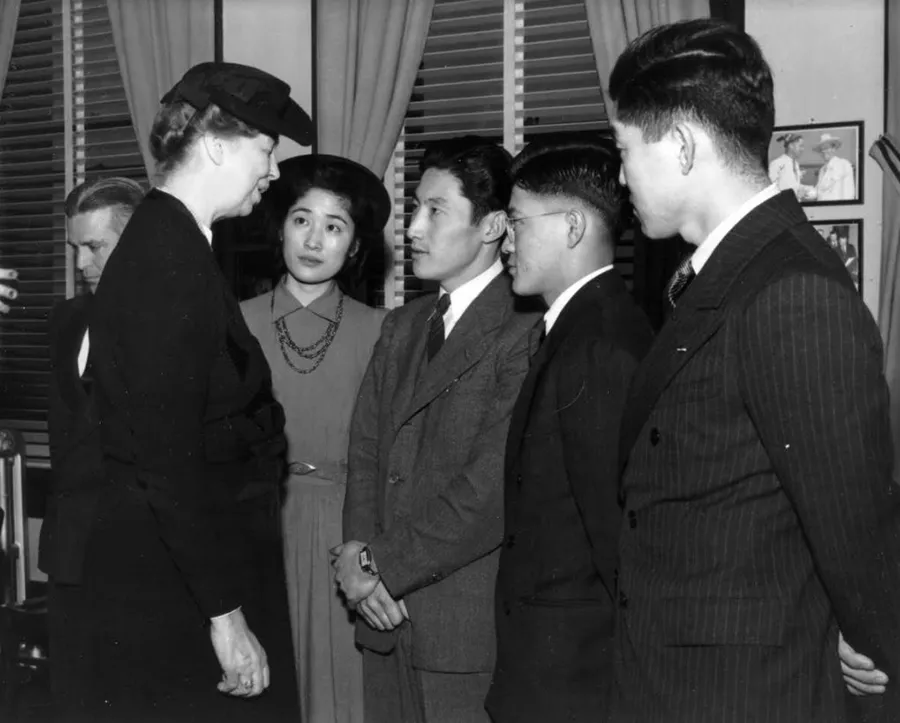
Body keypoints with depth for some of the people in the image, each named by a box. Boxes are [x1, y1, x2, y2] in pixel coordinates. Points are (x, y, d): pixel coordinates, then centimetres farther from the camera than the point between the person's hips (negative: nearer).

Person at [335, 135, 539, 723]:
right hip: (387, 613, 6)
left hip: (471, 625, -6)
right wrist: (358, 553, -6)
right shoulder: (401, 327, 15)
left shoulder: (524, 334, -12)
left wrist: (382, 566, -11)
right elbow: (365, 450, 11)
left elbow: (492, 488, -17)